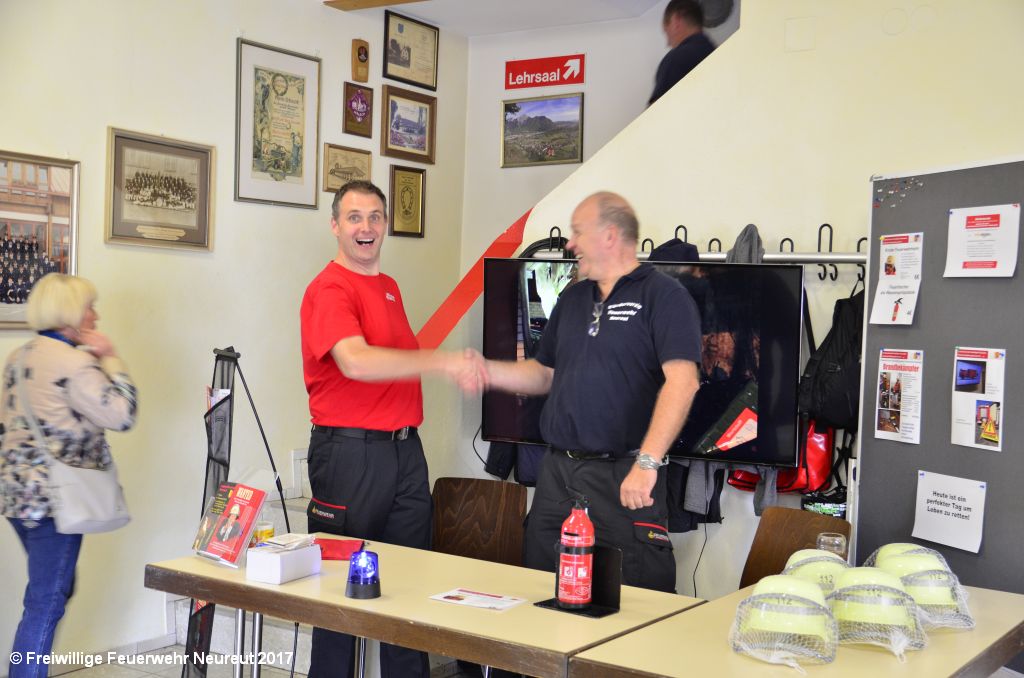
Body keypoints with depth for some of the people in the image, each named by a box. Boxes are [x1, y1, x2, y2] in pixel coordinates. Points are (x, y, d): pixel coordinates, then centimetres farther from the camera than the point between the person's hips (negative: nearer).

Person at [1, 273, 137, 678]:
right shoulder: (75, 363, -16)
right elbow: (122, 415, -14)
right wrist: (110, 357, -9)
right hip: (54, 498, -10)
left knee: (53, 590, 21)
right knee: (46, 602, -3)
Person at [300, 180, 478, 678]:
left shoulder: (390, 287, 17)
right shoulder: (330, 289, -11)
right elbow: (356, 361, -27)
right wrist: (439, 361, -29)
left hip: (405, 450, 8)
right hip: (350, 451, -8)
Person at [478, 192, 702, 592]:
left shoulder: (663, 296, -6)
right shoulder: (572, 299, 18)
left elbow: (681, 382, -17)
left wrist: (647, 463, -24)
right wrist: (488, 372, 8)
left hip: (623, 477, -7)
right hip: (557, 471, 7)